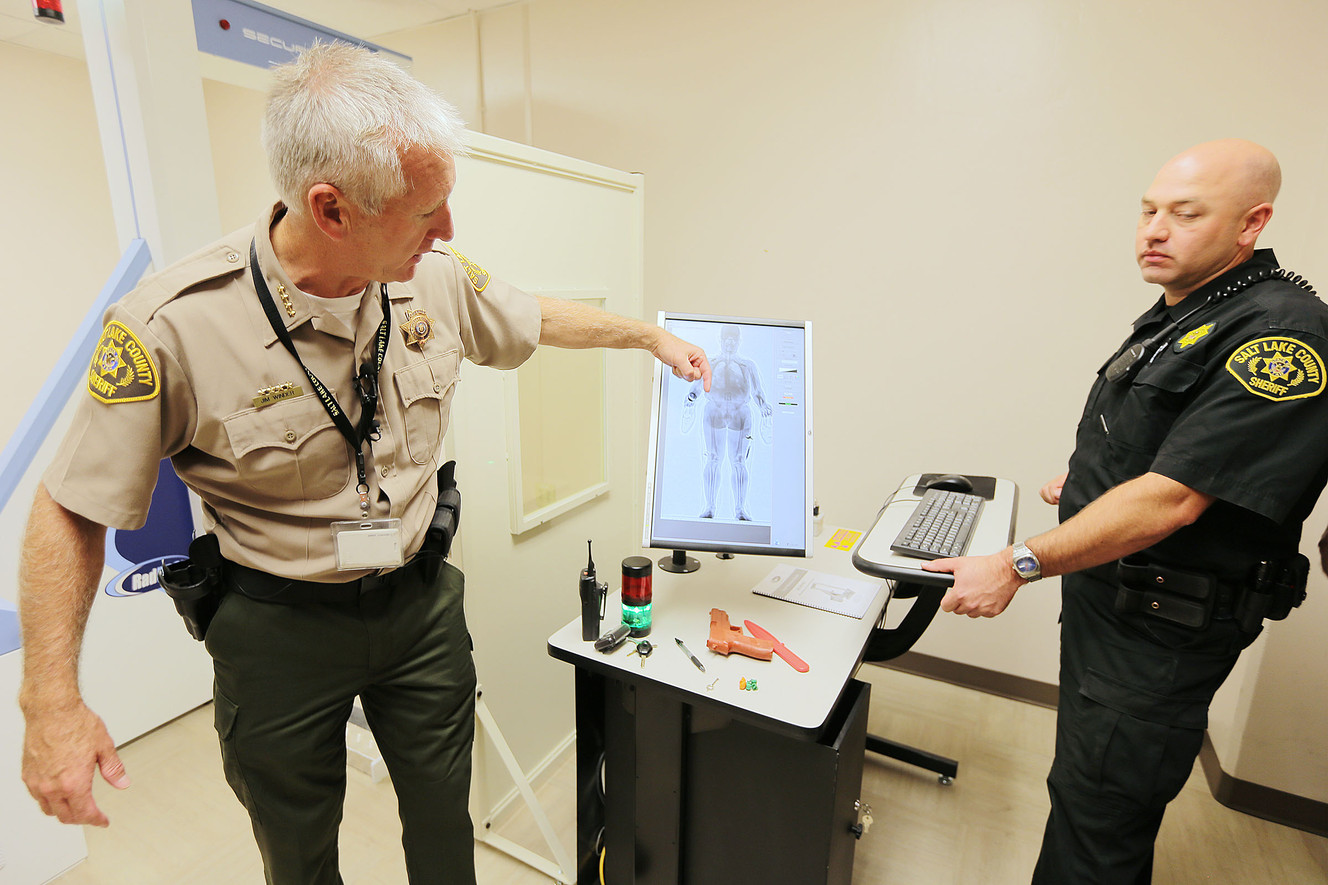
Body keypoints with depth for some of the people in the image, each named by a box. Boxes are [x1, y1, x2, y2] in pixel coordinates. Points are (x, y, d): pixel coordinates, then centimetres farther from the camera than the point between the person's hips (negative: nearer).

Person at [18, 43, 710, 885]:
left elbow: (535, 318, 8)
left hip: (421, 600, 3)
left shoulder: (436, 277, -11)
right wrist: (53, 702, -14)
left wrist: (649, 333, 14)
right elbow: (74, 511, -12)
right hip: (279, 625, -2)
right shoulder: (172, 326, -23)